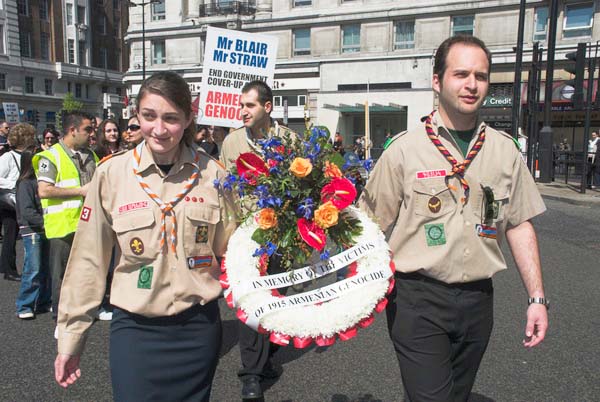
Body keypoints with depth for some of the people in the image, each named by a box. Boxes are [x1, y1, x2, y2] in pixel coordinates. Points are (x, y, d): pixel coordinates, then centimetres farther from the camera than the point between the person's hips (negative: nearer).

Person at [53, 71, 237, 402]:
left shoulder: (212, 174, -6)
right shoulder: (111, 174, -8)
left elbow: (231, 250, 4)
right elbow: (88, 259, -2)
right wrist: (70, 336, 3)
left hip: (199, 326, 2)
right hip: (134, 328, -1)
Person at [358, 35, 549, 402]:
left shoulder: (504, 150, 4)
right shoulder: (404, 149, -8)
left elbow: (520, 225, 9)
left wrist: (537, 297, 5)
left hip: (478, 300, 4)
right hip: (418, 301, -4)